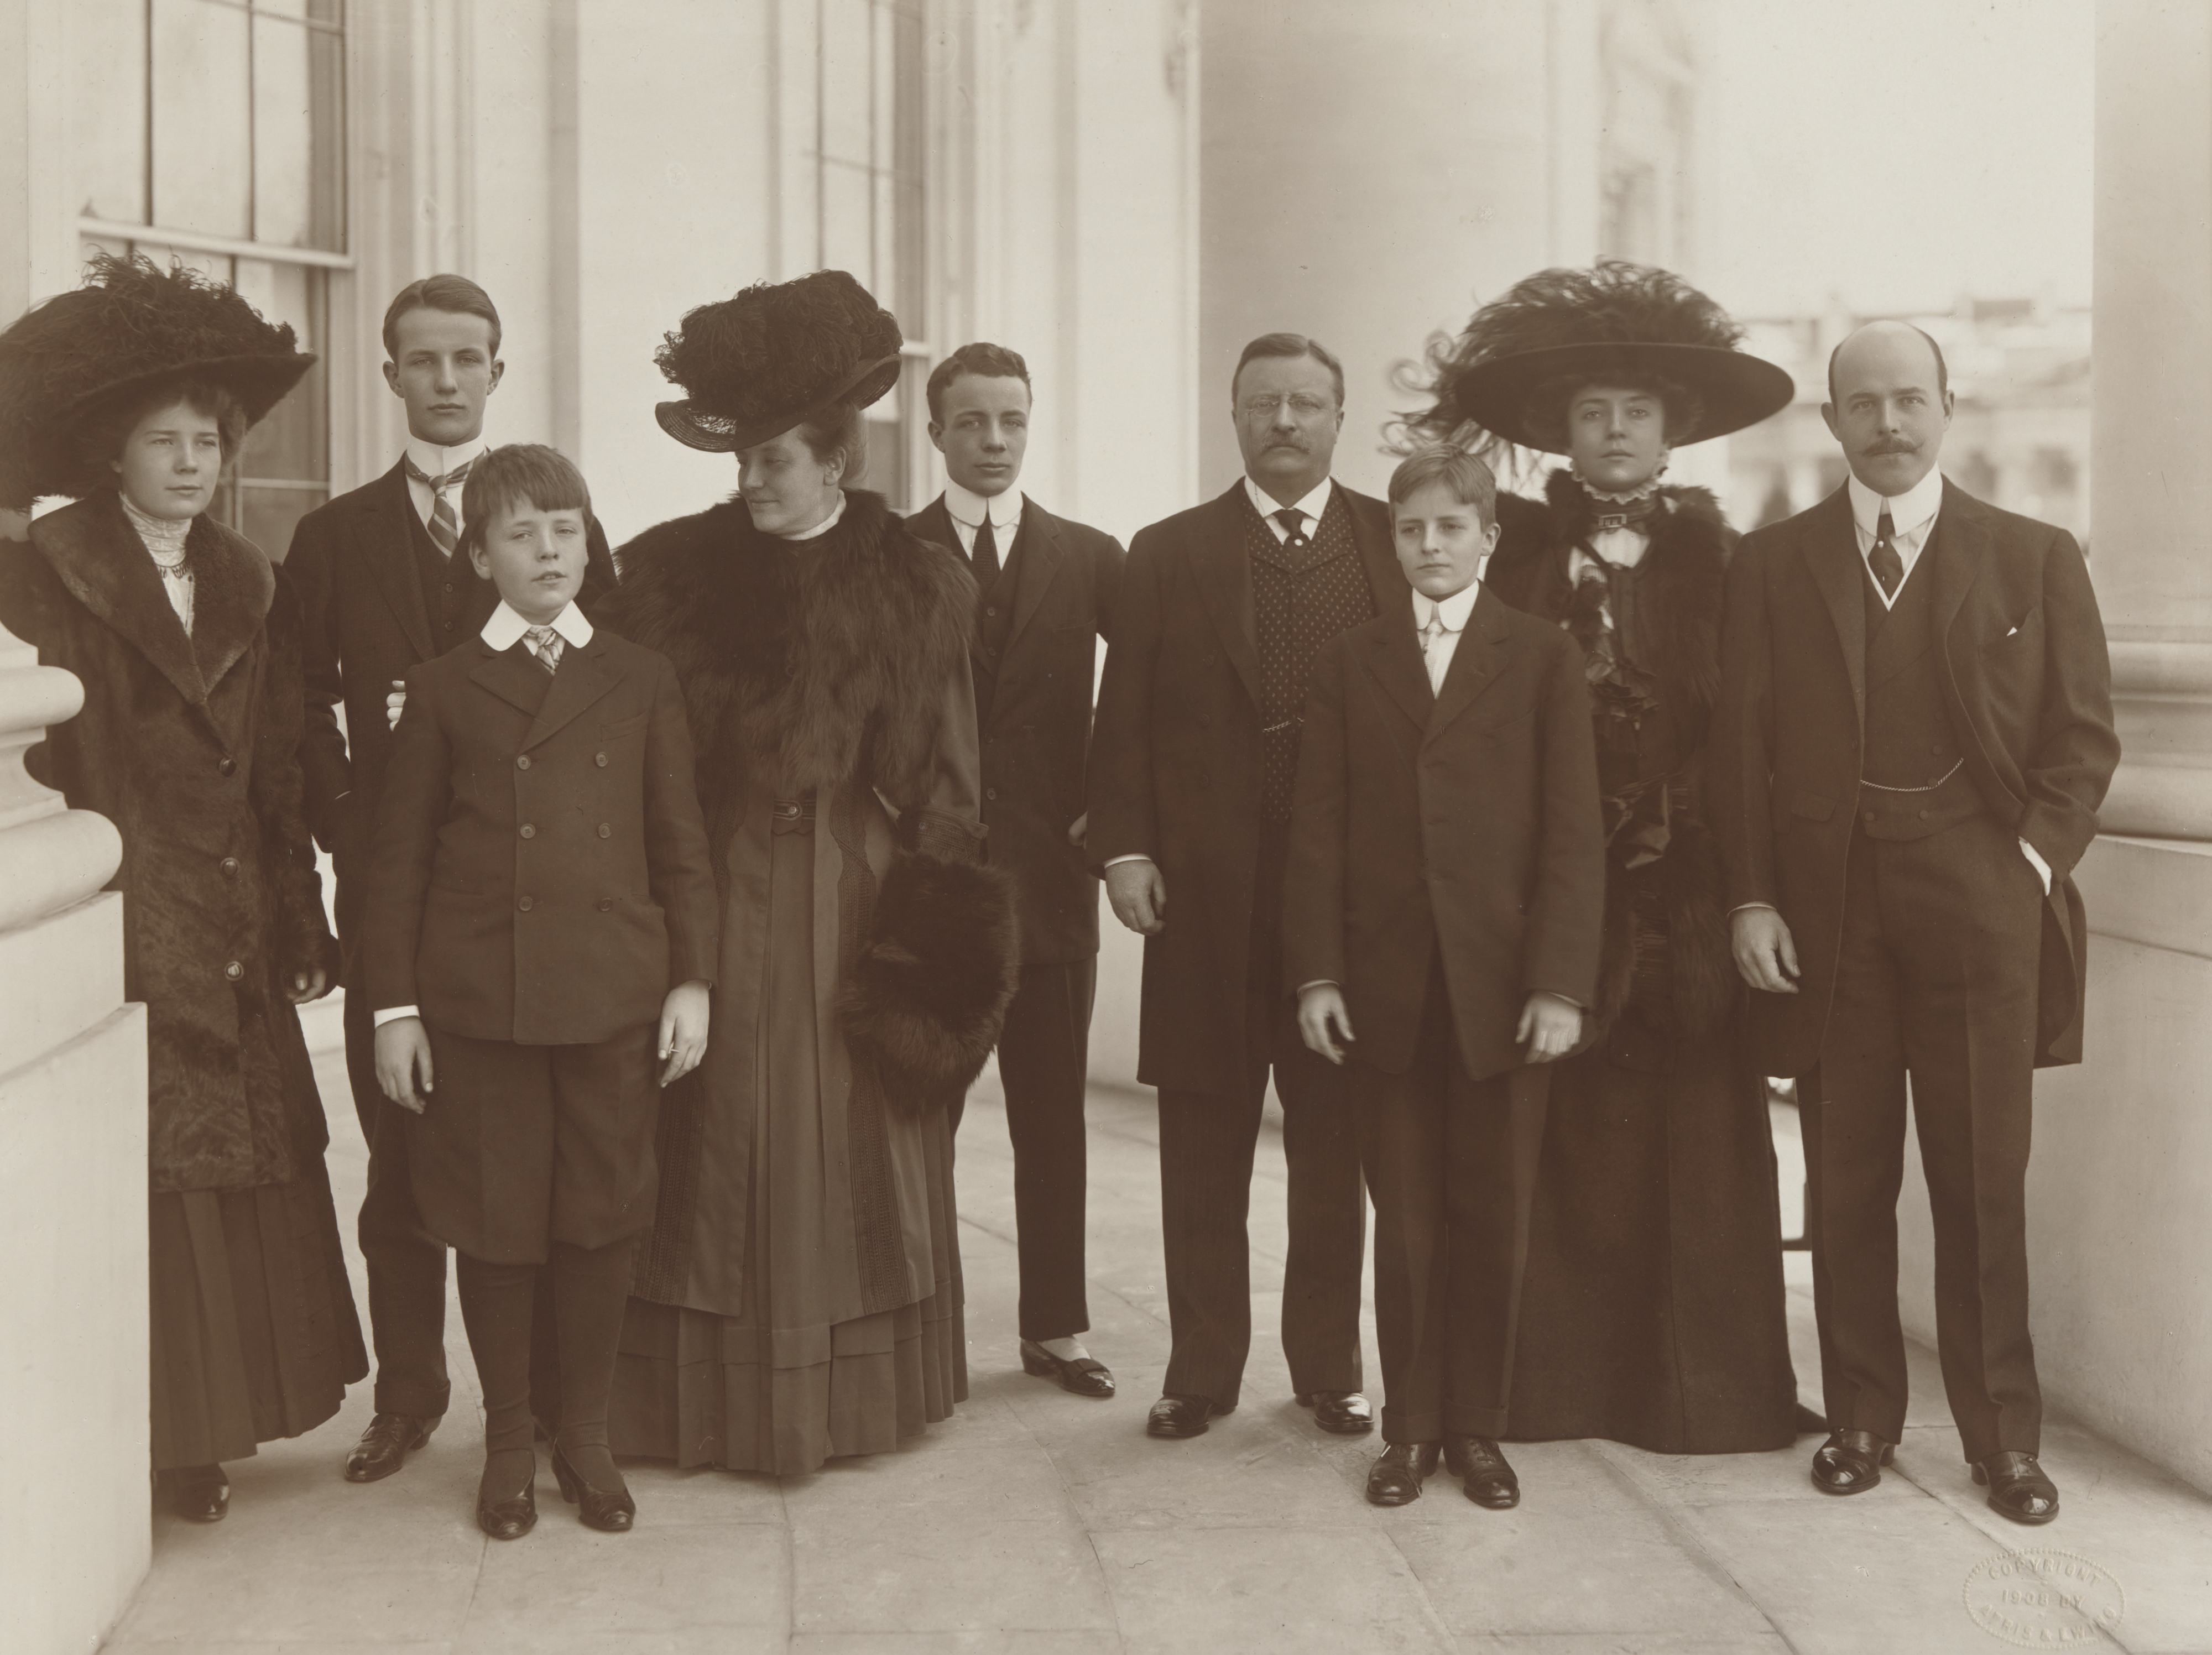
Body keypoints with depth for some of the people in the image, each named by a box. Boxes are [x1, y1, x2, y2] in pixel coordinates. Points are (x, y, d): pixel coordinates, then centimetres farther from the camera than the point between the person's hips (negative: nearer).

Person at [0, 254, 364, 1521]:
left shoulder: (251, 587, 14)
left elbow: (282, 775, 13)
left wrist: (302, 926, 8)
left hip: (237, 950, 5)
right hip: (120, 938, -5)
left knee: (248, 1172, 7)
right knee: (152, 1190, -3)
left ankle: (218, 1422, 18)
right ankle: (165, 1434, 7)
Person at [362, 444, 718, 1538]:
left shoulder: (641, 683, 9)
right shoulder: (444, 688, 5)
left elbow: (680, 844, 10)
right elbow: (398, 856, 5)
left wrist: (692, 978, 1)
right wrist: (392, 1006, 0)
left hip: (615, 993, 1)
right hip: (477, 996, -1)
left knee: (604, 1221, 5)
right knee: (494, 1224, 5)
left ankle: (585, 1438, 22)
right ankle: (507, 1441, 21)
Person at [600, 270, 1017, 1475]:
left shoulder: (913, 589, 2)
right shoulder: (669, 572, 2)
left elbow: (941, 784, 2)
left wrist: (934, 916, -4)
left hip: (855, 905, 0)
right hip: (713, 898, 1)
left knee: (852, 1145, 7)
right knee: (714, 1146, 4)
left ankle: (849, 1394, 21)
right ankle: (712, 1401, 15)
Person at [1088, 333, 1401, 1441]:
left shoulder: (1397, 548, 6)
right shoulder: (1167, 555, 7)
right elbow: (1124, 720, 3)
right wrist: (1124, 850, -7)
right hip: (1204, 892, 0)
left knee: (1335, 1142, 7)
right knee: (1202, 1147, 6)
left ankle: (1329, 1366, 19)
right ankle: (1201, 1369, 16)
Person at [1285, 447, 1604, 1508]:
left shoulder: (1544, 658, 5)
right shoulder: (1348, 663, 10)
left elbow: (1573, 832, -1)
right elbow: (1318, 830, 6)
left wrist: (1561, 982, -9)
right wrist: (1315, 972, -3)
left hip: (1502, 984, -1)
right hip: (1384, 982, 1)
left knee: (1494, 1218, 5)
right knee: (1405, 1218, 6)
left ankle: (1478, 1428, 18)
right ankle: (1409, 1428, 17)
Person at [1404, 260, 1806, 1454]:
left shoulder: (1715, 559, 8)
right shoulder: (1515, 548, 7)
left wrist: (1746, 887, -9)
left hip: (1684, 894, 1)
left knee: (1693, 1136, 1)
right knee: (1561, 1142, 0)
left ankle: (1701, 1383, 11)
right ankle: (1555, 1377, 9)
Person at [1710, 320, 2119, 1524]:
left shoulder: (2035, 559, 7)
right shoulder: (1771, 566, 8)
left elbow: (2084, 735, 6)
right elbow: (1740, 745, 6)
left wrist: (2034, 861, -6)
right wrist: (1751, 898, -2)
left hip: (1981, 900, -1)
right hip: (1826, 904, 1)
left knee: (1985, 1181, 2)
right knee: (1846, 1180, 6)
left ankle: (2003, 1434, 12)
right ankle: (1860, 1418, 17)